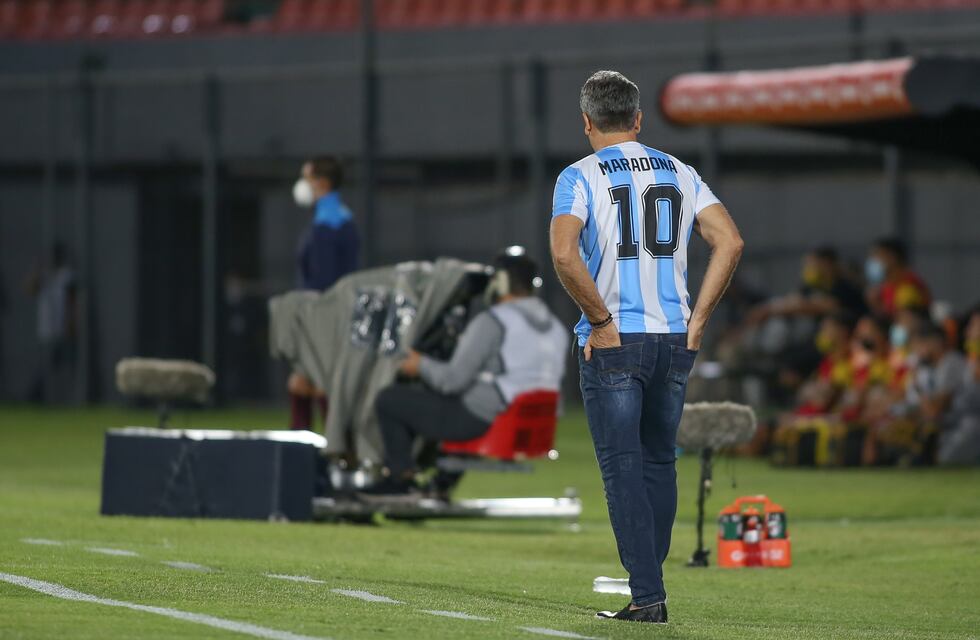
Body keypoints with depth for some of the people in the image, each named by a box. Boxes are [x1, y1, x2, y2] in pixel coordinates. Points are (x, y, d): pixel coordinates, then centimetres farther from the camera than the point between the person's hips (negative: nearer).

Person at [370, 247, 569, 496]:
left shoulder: (491, 322, -16)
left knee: (389, 399, 6)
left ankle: (401, 475, 16)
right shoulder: (557, 328, 8)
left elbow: (453, 380, -18)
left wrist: (421, 366, 3)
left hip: (480, 422, -9)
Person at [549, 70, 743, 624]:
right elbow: (731, 242, 0)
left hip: (612, 343, -4)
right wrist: (697, 320, 3)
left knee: (624, 469, -1)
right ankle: (649, 582, 18)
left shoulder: (580, 177, -4)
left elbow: (564, 254, -20)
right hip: (674, 340, 4)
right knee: (660, 462, 15)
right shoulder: (680, 174, 9)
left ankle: (648, 595, -6)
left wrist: (601, 321, -11)